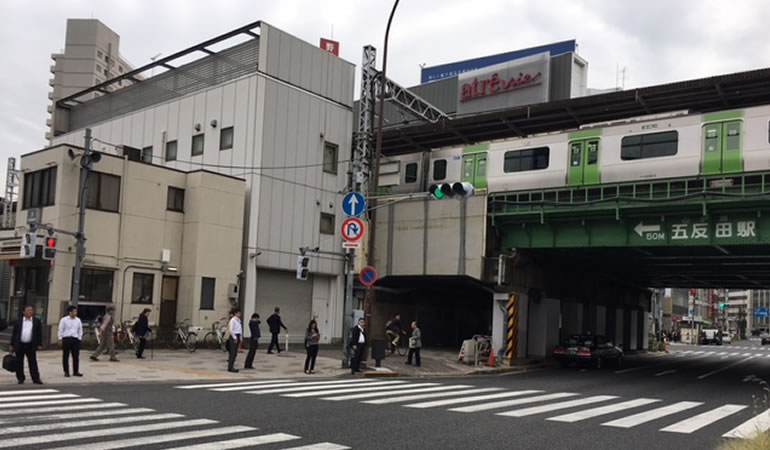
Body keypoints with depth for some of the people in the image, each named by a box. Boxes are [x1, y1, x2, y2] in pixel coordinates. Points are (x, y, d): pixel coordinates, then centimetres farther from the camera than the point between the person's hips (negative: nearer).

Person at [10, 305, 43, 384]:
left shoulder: (37, 321, 5)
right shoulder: (18, 322, 6)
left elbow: (39, 333, 5)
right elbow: (14, 334, 8)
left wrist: (39, 345, 0)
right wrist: (11, 345, 4)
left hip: (31, 346, -1)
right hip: (19, 345, 1)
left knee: (33, 363, -2)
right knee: (19, 363, 6)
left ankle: (36, 379, 0)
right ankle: (21, 379, 16)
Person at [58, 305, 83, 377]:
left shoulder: (78, 320, 8)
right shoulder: (64, 320, -1)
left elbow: (80, 330, 14)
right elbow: (60, 330, 1)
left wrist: (79, 338, 8)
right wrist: (60, 339, -2)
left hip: (75, 339, 2)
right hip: (66, 339, -2)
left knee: (76, 356, 0)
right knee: (65, 356, 4)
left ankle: (76, 371, 7)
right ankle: (66, 371, 12)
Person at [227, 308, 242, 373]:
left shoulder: (238, 320, 14)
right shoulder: (233, 320, -13)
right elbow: (231, 330, -19)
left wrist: (239, 338, 12)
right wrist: (234, 337, -16)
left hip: (237, 336, 9)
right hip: (234, 337, -9)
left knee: (235, 353, 12)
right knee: (233, 352, -6)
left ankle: (231, 366, 20)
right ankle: (230, 368, -1)